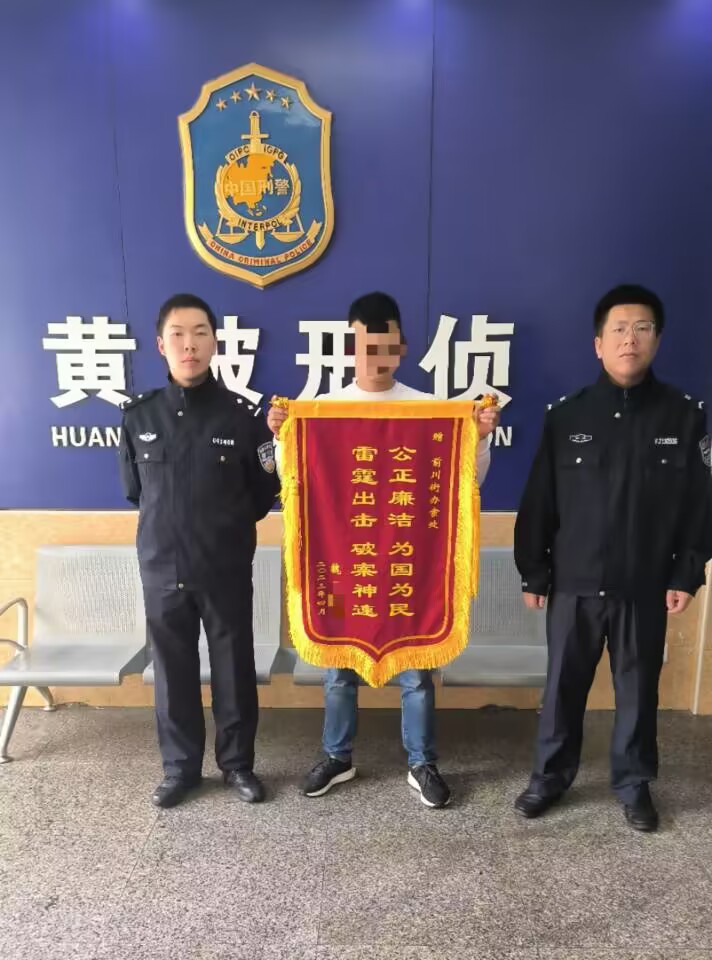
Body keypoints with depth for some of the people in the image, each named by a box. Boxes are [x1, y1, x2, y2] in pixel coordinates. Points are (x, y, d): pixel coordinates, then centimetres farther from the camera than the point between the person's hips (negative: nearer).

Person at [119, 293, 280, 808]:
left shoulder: (243, 414, -7)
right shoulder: (139, 415, -2)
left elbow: (265, 492, 0)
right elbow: (134, 489, 11)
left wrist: (227, 528, 4)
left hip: (227, 570, -1)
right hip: (162, 569, 2)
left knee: (235, 670, 12)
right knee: (174, 672, 14)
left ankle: (239, 764, 33)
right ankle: (180, 767, 34)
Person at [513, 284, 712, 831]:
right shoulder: (566, 416, -2)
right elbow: (538, 502, 0)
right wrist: (533, 573, -1)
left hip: (645, 587, 0)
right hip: (574, 583, 0)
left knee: (639, 688, 14)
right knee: (564, 686, 12)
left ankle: (634, 784, 35)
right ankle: (551, 776, 32)